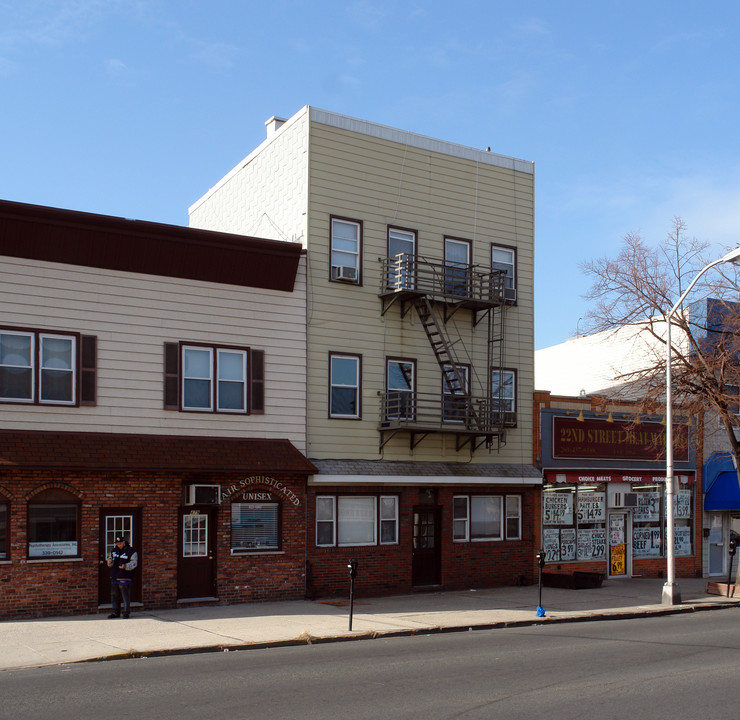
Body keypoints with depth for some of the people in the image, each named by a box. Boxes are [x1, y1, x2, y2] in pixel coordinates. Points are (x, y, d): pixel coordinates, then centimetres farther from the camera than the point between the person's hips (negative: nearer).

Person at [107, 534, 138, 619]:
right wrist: (109, 562, -2)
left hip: (124, 578, -6)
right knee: (114, 596, 10)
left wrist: (125, 566, -26)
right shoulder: (113, 551, 16)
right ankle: (116, 612, 19)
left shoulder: (131, 551, -4)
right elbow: (111, 564, 22)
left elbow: (134, 563, -10)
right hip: (114, 577, 6)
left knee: (125, 596, -5)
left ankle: (126, 612, 3)